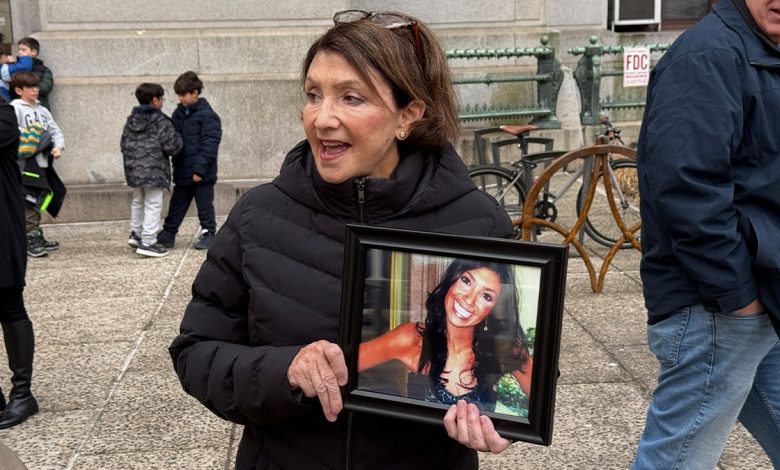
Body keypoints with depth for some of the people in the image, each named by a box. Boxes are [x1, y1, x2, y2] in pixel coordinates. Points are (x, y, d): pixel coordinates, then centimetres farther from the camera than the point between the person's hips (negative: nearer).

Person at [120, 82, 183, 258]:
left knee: (138, 202, 24)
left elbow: (124, 144, 16)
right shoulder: (160, 121, -11)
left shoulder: (131, 120, 12)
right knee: (153, 205, -3)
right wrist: (177, 138, 7)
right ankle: (148, 243, -5)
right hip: (154, 171, -7)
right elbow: (172, 146, -13)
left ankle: (135, 233, 32)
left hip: (133, 170, 7)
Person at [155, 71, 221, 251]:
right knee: (176, 205, 13)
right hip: (182, 172, 7)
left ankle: (208, 234, 16)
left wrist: (200, 168, -19)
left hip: (202, 174, -7)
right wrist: (175, 164, 10)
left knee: (205, 206, 4)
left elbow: (210, 144, -16)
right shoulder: (178, 113, 10)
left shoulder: (207, 115, -12)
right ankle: (168, 234, 20)